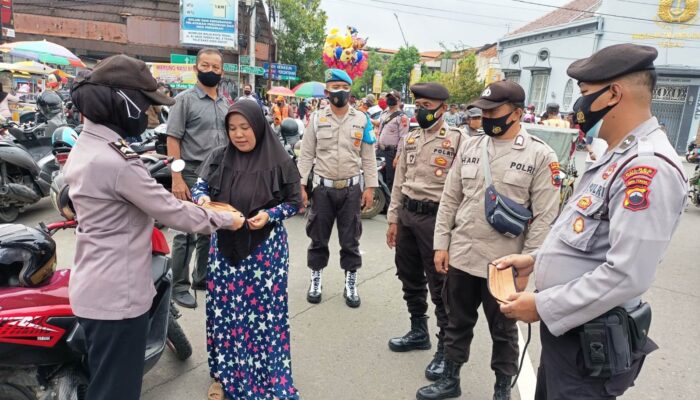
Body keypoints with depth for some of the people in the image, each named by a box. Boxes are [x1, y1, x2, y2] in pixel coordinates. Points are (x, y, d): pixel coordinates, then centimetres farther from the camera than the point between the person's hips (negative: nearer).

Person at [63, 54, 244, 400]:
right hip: (117, 295, -10)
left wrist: (195, 206, 6)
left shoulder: (85, 147, 6)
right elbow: (171, 212, -19)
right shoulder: (117, 161, -25)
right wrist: (225, 219, -5)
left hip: (95, 289, 10)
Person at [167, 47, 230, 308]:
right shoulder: (185, 99, -4)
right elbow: (173, 140, -9)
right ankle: (179, 286, 12)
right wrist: (177, 179, -17)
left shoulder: (225, 103, 13)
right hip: (193, 175, -6)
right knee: (187, 232, -1)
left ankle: (202, 278, 27)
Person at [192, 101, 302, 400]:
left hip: (265, 248, -3)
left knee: (263, 312, 5)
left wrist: (269, 215, -19)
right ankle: (225, 374, 33)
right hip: (224, 245, 3)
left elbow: (295, 202, -2)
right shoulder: (220, 157, 1)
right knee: (223, 310, 11)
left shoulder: (279, 161, -8)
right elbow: (199, 186, 3)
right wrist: (203, 199, -20)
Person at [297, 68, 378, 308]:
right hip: (323, 187, 0)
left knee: (350, 239, 9)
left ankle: (351, 284, 23)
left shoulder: (362, 120, 2)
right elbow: (306, 155, 1)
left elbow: (368, 157, 3)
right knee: (318, 237, 11)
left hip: (352, 188, 0)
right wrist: (300, 185, -7)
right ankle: (316, 280, 28)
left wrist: (370, 187, -2)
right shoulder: (316, 119, 1)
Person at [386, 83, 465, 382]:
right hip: (406, 214, 7)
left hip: (436, 217, -7)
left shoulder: (457, 139, -9)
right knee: (409, 277, 17)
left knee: (440, 285, 2)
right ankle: (419, 332, 36)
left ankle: (446, 348, 18)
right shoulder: (410, 139, 11)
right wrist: (393, 219, 12)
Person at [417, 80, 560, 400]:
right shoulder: (469, 147, 4)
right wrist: (441, 245, 3)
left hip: (503, 263, -3)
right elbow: (450, 200, 7)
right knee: (457, 322, 18)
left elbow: (544, 217, -9)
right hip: (460, 256, 4)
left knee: (503, 330, 16)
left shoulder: (540, 155, -8)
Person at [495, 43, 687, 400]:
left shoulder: (647, 166, -23)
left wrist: (543, 306, -21)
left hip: (590, 341, -9)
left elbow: (626, 276, -30)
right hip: (566, 328, 9)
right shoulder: (617, 157, 10)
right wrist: (534, 260, 9)